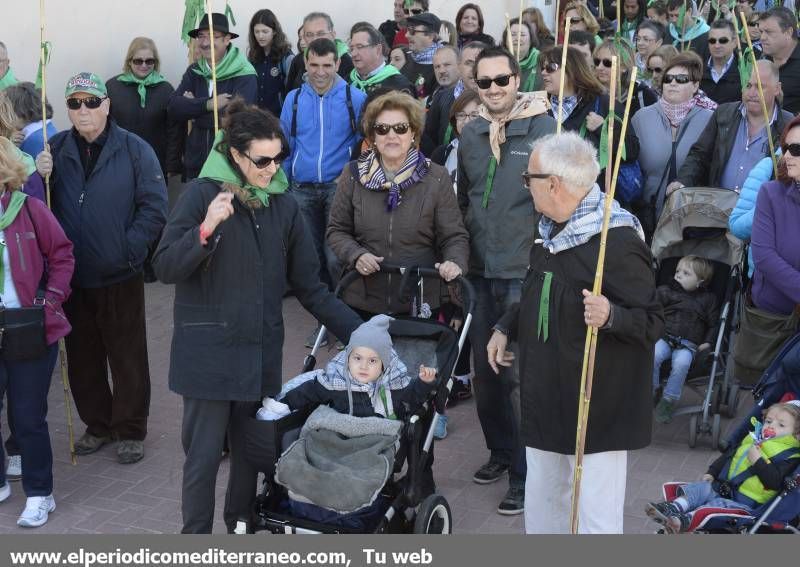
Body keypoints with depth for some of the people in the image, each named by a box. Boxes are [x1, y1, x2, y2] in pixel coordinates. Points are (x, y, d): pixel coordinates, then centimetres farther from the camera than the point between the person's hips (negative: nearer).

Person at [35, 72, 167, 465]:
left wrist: (128, 249, -14)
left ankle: (130, 430, 23)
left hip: (120, 277, -3)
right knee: (82, 357, 15)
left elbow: (154, 208, -8)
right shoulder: (56, 149, 3)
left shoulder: (134, 149, -7)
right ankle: (97, 424, 33)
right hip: (72, 276, 3)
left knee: (128, 358, 7)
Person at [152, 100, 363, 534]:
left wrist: (357, 332, 4)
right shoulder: (203, 194, -6)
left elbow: (308, 287, 10)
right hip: (209, 351, -4)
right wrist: (206, 229, -26)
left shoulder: (284, 205, 6)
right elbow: (165, 268, -11)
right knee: (204, 456, 1)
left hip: (260, 352, 4)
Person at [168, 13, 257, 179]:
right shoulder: (194, 71, 7)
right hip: (195, 162, 5)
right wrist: (207, 104, -20)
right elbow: (173, 108, -5)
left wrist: (193, 110, -10)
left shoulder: (244, 75, -10)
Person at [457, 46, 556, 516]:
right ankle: (500, 450, 32)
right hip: (480, 271, 6)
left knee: (519, 372, -5)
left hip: (525, 271, -6)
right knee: (484, 369, 13)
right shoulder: (470, 135, 10)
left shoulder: (545, 130, -7)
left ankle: (525, 472, 7)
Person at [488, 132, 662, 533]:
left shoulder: (618, 242, -21)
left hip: (596, 405, -9)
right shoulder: (548, 228, 8)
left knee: (596, 513, -1)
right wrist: (506, 327, 15)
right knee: (540, 497, 21)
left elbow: (653, 322, -21)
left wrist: (610, 315, -39)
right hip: (545, 394, 9)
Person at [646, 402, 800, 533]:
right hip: (723, 488, 7)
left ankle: (683, 521, -48)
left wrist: (757, 461, -22)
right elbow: (728, 455, 27)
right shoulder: (751, 441, 17)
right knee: (700, 487, -12)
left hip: (745, 503, -7)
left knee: (718, 504, -30)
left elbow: (775, 482, -19)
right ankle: (673, 508, -32)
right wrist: (712, 473, 17)